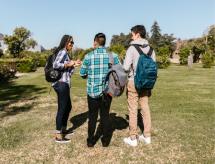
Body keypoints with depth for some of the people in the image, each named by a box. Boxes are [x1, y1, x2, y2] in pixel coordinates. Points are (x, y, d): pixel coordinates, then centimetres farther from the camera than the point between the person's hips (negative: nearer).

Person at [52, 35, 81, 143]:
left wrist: (74, 65, 9)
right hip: (62, 84, -10)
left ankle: (63, 130, 35)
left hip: (63, 83, 10)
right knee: (61, 110, -2)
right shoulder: (63, 51, -9)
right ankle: (59, 136, 9)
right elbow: (55, 65, -25)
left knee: (68, 107, 20)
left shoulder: (65, 53, 19)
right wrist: (68, 64, -13)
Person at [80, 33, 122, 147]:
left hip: (92, 92, -1)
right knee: (105, 116, 14)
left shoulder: (88, 57, -8)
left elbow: (82, 74, 1)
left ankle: (90, 141, 24)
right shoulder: (113, 56, -6)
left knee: (92, 117, 13)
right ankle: (105, 140, 25)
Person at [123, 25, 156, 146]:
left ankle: (133, 139, 12)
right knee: (145, 109, 13)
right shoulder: (150, 49, 6)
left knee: (133, 110, 3)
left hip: (134, 82, -5)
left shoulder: (132, 48, -10)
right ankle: (147, 136, 23)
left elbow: (126, 67, -16)